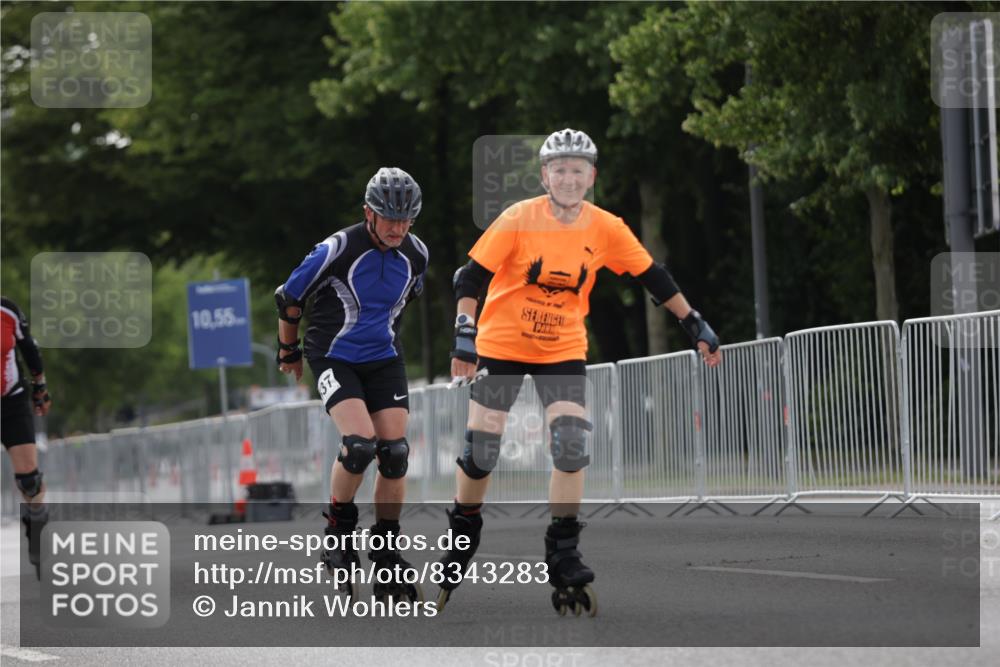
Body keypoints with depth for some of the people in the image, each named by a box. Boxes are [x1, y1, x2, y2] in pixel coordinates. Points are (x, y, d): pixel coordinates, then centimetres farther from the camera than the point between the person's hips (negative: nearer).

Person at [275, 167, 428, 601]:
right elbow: (289, 298, -6)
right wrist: (289, 351, 8)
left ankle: (386, 551, 9)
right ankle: (338, 529, -1)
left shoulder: (416, 255, -4)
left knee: (395, 453, -4)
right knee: (360, 444, -23)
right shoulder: (338, 250, -19)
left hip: (384, 360, 5)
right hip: (334, 358, -5)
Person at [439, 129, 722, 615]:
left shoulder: (606, 229, -7)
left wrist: (694, 325, 3)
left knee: (572, 444, -16)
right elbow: (471, 276, -13)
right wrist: (464, 334, -23)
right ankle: (460, 539, 21)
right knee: (480, 451, -2)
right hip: (501, 345, -2)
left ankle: (563, 556, -6)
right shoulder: (519, 219, -15)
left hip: (563, 351, 2)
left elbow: (653, 277, 3)